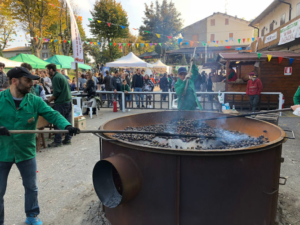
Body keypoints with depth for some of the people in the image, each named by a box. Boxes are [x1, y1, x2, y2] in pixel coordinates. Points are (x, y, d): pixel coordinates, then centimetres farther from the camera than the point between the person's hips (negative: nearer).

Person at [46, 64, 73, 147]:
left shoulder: (56, 78, -12)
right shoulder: (62, 76, 16)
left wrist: (49, 100, 0)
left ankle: (57, 141, 5)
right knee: (67, 121, 11)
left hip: (61, 103, -9)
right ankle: (67, 139, 19)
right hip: (68, 101, 9)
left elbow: (56, 93, -15)